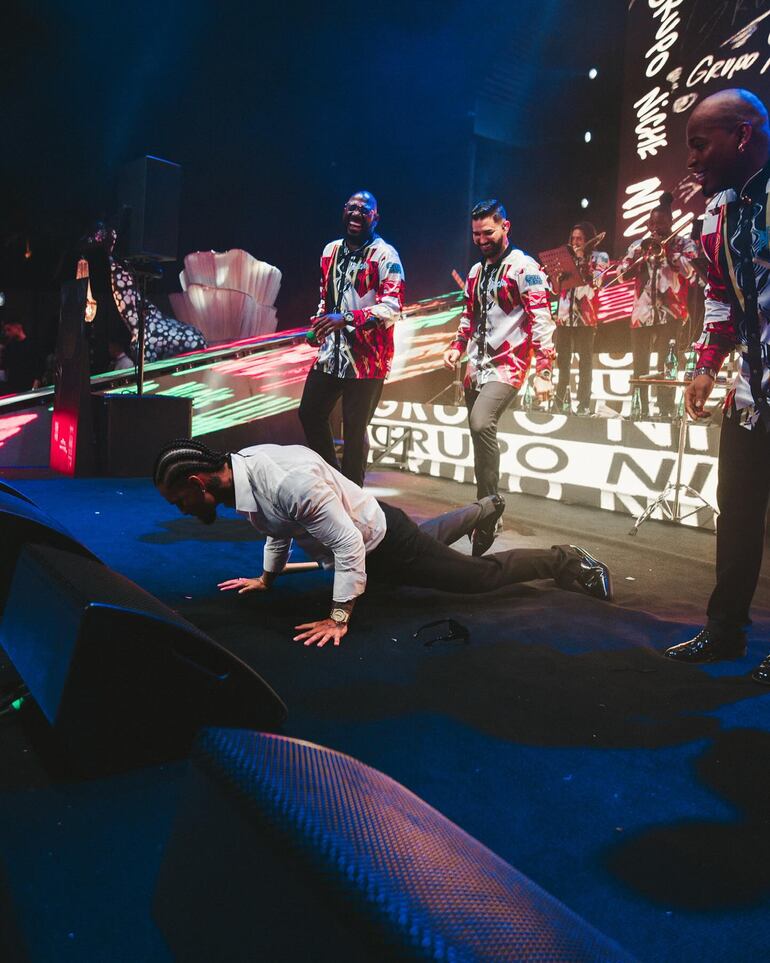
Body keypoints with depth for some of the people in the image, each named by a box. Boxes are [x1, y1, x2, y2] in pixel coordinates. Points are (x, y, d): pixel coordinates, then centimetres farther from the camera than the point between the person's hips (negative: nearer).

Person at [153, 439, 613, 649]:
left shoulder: (288, 480, -40)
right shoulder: (243, 465, -11)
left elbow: (348, 544, -37)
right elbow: (280, 526, 7)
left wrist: (339, 618, -32)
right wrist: (266, 579, 16)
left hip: (386, 542, -9)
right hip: (365, 539, 10)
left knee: (482, 574, 3)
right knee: (433, 537, 38)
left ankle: (569, 561, 22)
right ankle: (488, 508, 66)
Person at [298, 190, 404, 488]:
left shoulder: (384, 254, -10)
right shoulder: (331, 250, 12)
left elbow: (391, 308, -20)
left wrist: (346, 318, -30)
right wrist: (320, 324, 10)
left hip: (366, 358, -7)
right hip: (332, 352, 8)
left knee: (354, 430, -2)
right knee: (309, 413, 14)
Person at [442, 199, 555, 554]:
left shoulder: (524, 268, -8)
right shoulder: (476, 271, 15)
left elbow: (541, 322, -15)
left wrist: (543, 372, -22)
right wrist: (457, 347, 6)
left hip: (507, 365, -8)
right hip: (477, 366, 8)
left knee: (481, 424, -29)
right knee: (480, 432, 11)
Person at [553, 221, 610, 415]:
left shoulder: (600, 257, 5)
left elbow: (594, 282, -11)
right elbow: (557, 288, 13)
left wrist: (581, 261, -7)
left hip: (585, 316, -4)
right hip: (564, 315, 5)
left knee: (585, 360, -4)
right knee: (562, 359, 4)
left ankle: (584, 403, -4)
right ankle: (561, 399, 13)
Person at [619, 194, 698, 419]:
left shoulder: (684, 244, 4)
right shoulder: (638, 245, 15)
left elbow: (689, 271, -12)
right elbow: (623, 273, 7)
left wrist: (666, 248, -10)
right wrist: (642, 254, -6)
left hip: (670, 313, -4)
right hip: (641, 313, 4)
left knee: (666, 366, -9)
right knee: (640, 366, 6)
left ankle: (666, 411, -9)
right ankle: (641, 410, 14)